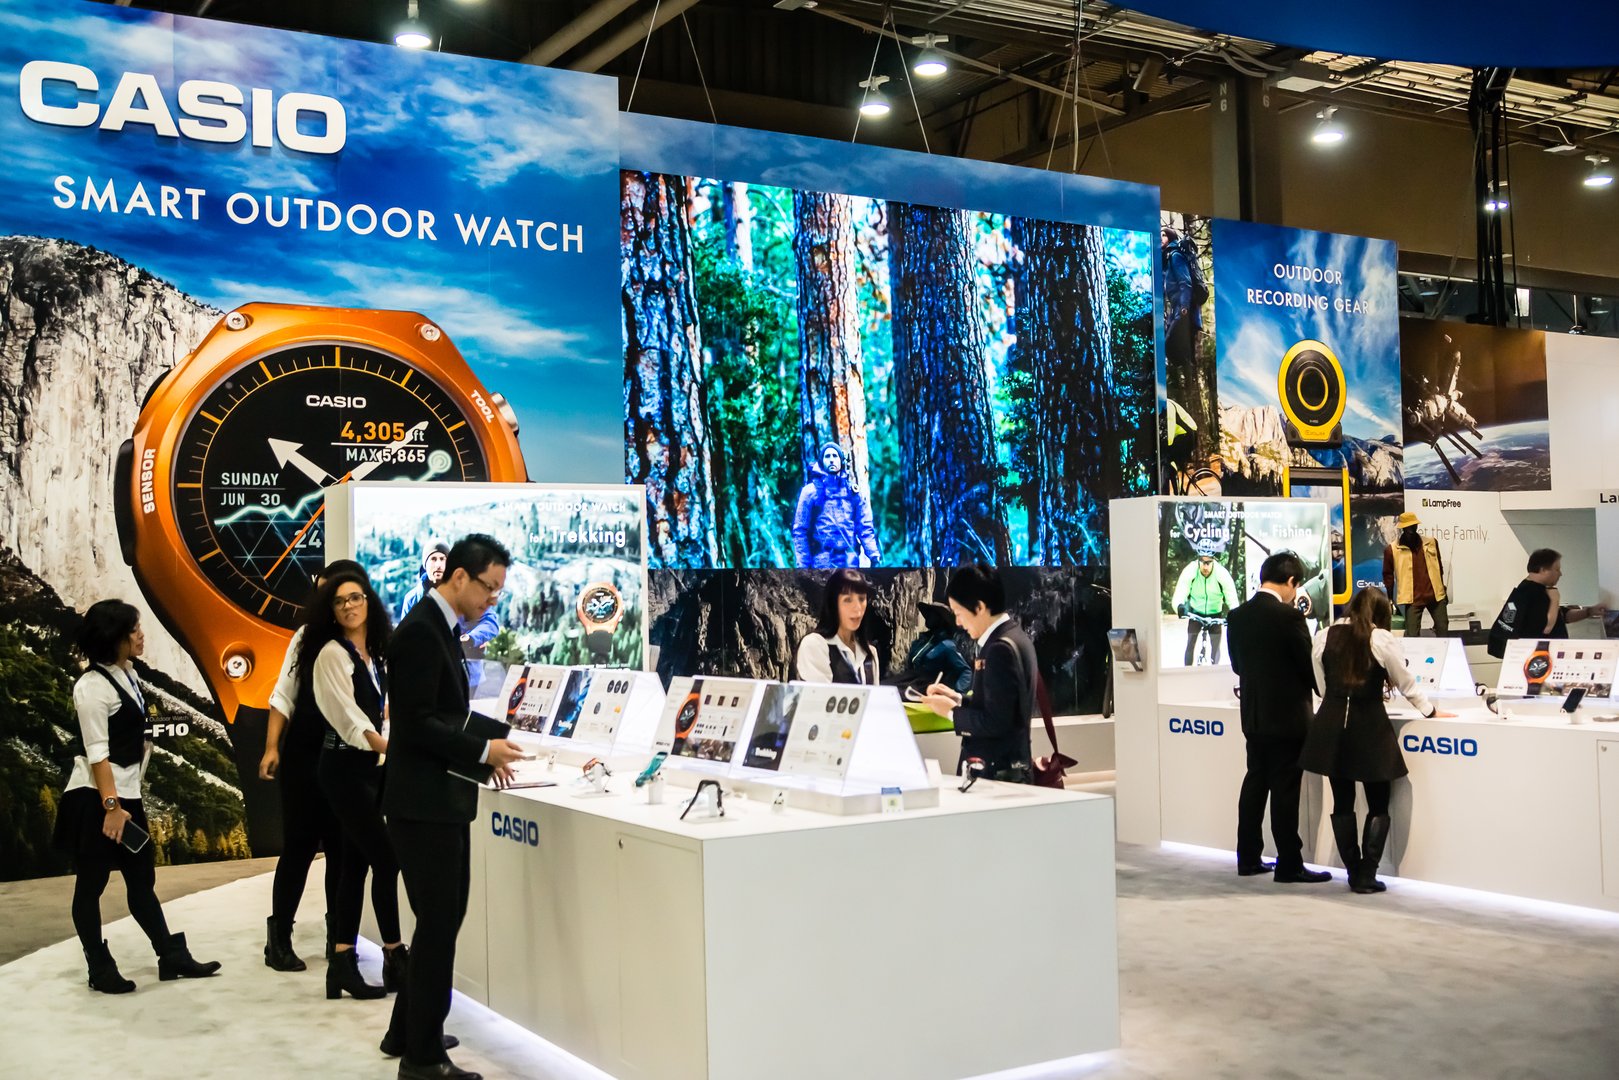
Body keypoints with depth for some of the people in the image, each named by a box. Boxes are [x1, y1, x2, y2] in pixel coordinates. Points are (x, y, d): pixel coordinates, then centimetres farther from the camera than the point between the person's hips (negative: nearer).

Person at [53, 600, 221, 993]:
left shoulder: (128, 675, 10)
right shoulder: (92, 686, -14)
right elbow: (96, 752, -18)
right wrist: (111, 806, -22)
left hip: (127, 794, 8)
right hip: (96, 797, -8)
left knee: (142, 881, 12)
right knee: (91, 884, 3)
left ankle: (171, 956, 17)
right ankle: (100, 970, 10)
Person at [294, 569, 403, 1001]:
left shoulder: (374, 654, 11)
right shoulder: (332, 653, -13)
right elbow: (348, 717, -22)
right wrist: (393, 750, -33)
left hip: (368, 766, 8)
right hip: (344, 768, -8)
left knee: (355, 863, 8)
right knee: (386, 858, -7)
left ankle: (342, 962, 12)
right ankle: (394, 958, 5)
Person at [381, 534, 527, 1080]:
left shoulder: (439, 628, 13)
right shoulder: (420, 631, -19)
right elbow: (415, 724, -23)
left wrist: (481, 754, 7)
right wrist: (483, 750, -16)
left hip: (440, 799, 10)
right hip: (425, 803, -10)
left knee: (439, 919, 19)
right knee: (439, 924, -1)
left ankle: (408, 1031, 33)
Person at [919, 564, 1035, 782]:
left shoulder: (1001, 648, -19)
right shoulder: (1013, 638, 11)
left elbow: (995, 722, -22)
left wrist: (952, 711, -10)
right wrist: (958, 698, 10)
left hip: (995, 771, -9)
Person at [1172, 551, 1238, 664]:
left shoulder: (1222, 574, -28)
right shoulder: (1190, 571, -27)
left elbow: (1232, 600, -25)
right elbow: (1179, 595, -31)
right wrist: (1180, 606, -54)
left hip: (1215, 614, 0)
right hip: (1195, 613, 0)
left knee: (1215, 645, -4)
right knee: (1190, 644, -7)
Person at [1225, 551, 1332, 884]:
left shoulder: (1237, 616, 2)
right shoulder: (1289, 616, -17)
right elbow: (1308, 665, -12)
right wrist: (1318, 689, 8)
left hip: (1253, 715, 6)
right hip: (1287, 716, -6)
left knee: (1255, 783, 14)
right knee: (1285, 790, -2)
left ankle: (1248, 858, 20)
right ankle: (1289, 865, 4)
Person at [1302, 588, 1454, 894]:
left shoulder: (1324, 637, 3)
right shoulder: (1383, 640, -5)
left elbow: (1321, 686, 9)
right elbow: (1406, 683, 4)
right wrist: (1429, 711, 20)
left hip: (1332, 725, 3)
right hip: (1369, 727, -3)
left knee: (1342, 802, 12)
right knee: (1378, 805, 8)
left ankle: (1354, 872, 14)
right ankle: (1367, 875, 2)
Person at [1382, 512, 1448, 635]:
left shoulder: (1431, 542, 6)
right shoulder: (1392, 549, -5)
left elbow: (1439, 567, 17)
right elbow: (1388, 575, 3)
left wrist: (1442, 589, 20)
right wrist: (1390, 599, 2)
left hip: (1435, 595, 4)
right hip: (1412, 599, -4)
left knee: (1443, 630, 10)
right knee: (1412, 636, -6)